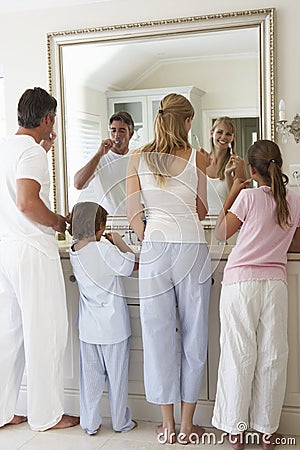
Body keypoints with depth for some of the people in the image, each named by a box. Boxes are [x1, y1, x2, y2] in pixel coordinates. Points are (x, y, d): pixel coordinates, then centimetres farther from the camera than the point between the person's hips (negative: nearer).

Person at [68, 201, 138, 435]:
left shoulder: (74, 252, 0)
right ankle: (121, 422, 23)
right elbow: (130, 265, -12)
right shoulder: (104, 248, -20)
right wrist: (120, 243, -2)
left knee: (90, 376, 13)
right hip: (113, 325, -5)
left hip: (88, 328, 5)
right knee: (117, 376, 10)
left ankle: (90, 423, 21)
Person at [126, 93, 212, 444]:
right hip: (192, 246, -1)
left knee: (158, 333, 9)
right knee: (193, 334, 9)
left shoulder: (138, 158, 5)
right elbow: (202, 211, 7)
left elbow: (133, 212, 3)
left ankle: (168, 424, 18)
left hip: (154, 245, 2)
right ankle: (187, 425, 18)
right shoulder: (197, 158, 1)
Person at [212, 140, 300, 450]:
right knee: (272, 356, 10)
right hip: (275, 283, 3)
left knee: (239, 355, 5)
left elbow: (221, 233, 2)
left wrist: (231, 194, 5)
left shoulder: (249, 196, -9)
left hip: (240, 282, -3)